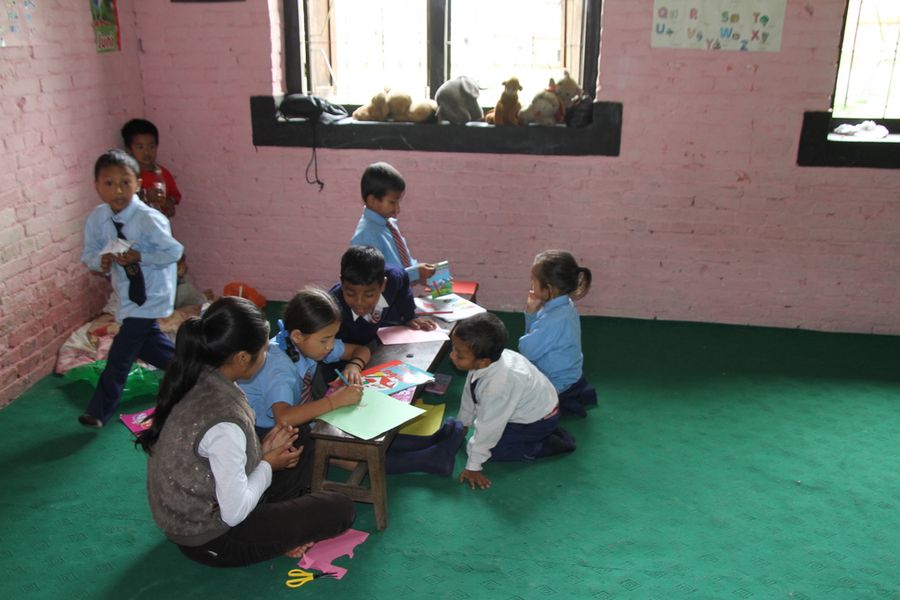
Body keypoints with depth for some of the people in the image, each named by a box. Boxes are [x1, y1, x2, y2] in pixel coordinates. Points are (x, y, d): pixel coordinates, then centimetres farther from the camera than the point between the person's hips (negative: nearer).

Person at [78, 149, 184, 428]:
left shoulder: (148, 219, -25)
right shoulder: (96, 218, -8)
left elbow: (174, 251, -19)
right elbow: (89, 254, 4)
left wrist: (139, 257, -28)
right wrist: (101, 260, -19)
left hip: (149, 293, -7)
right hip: (128, 291, 7)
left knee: (121, 352, -1)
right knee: (146, 341, 22)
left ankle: (100, 410, 13)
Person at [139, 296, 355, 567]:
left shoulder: (193, 381, -9)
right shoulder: (225, 420, -34)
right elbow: (234, 512, -25)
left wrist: (260, 451, -3)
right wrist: (268, 465, -10)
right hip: (210, 540, -8)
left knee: (301, 451, 16)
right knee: (340, 509, -4)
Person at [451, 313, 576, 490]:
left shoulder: (497, 385, -42)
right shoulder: (481, 360, -19)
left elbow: (488, 427, -31)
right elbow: (469, 395, -1)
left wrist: (473, 467, -19)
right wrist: (461, 425, 15)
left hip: (539, 421, -8)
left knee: (490, 448, -10)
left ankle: (552, 444, -3)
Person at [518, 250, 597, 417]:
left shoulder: (556, 320, -33)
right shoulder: (561, 306, -2)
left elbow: (528, 351, -27)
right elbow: (536, 334, 10)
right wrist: (531, 312, -7)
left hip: (558, 384, -9)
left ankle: (563, 403, 0)